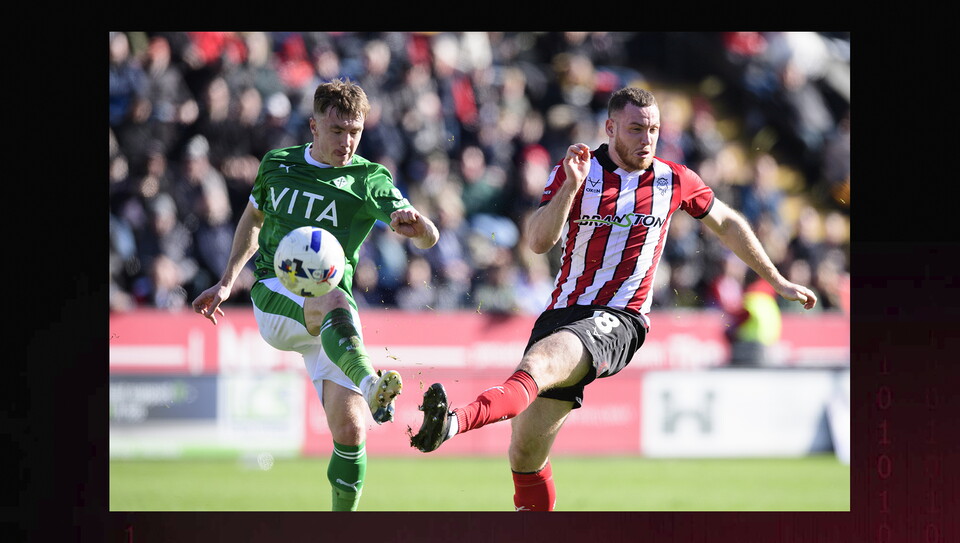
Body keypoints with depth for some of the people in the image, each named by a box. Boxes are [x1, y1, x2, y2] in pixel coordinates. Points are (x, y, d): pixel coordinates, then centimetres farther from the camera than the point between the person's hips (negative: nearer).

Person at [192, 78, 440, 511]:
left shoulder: (371, 180, 2)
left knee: (350, 431, -12)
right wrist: (227, 282, 24)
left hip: (331, 314, 1)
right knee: (336, 302, -38)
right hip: (273, 297, -1)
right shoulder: (277, 164, 10)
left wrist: (415, 225, -31)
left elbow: (428, 238, -8)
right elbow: (253, 219, 30)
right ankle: (367, 383, -67)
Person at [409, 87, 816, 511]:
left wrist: (776, 280, 29)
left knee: (541, 361, -35)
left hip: (618, 321, -3)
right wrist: (571, 185, -23)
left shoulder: (674, 181, 6)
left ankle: (455, 422, -59)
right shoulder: (576, 172, 2)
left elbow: (727, 223, 24)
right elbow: (539, 242, -10)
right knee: (525, 448, 1)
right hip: (563, 312, 3)